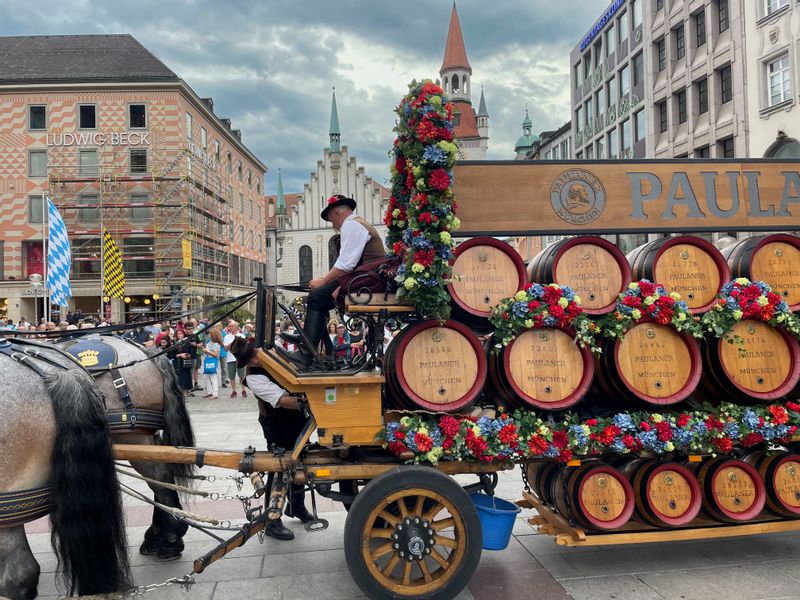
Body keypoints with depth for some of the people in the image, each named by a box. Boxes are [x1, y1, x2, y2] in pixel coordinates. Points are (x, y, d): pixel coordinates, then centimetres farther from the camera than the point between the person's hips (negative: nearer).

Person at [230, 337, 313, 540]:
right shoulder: (254, 378, -26)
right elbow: (283, 400, -34)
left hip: (297, 417, 7)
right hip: (278, 426, -7)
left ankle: (296, 506, 42)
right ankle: (272, 521, 18)